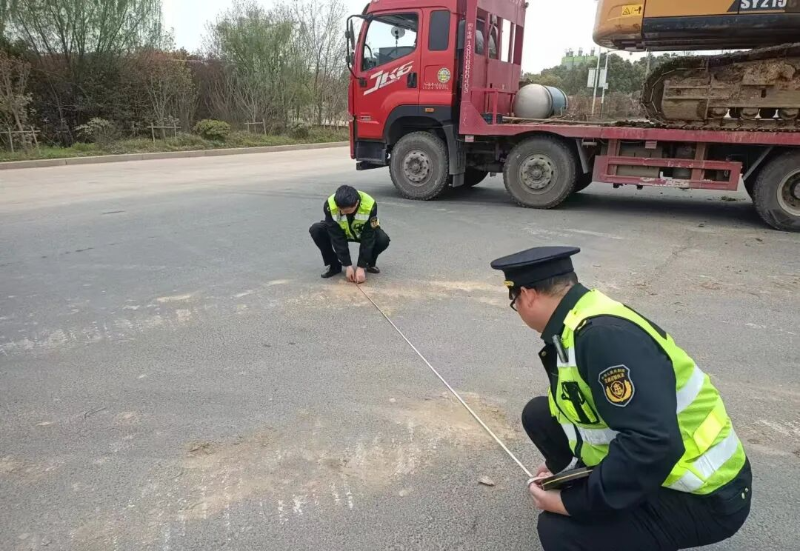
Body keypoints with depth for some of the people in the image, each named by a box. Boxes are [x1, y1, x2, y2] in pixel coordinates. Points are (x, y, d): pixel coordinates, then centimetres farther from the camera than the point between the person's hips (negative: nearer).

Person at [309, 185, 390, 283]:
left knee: (383, 240, -32)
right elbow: (337, 237, -28)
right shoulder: (330, 205, -33)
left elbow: (368, 238, -30)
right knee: (315, 230, -25)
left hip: (365, 232, -1)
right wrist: (348, 265, -28)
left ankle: (370, 263, 0)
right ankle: (333, 265, -6)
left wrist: (361, 267, -31)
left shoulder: (369, 205, -35)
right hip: (340, 231, 1)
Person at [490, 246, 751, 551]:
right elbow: (594, 411, 15)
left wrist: (571, 503, -24)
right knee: (539, 415, 5)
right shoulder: (578, 326, 0)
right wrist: (560, 468, 24)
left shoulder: (603, 334, -30)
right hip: (643, 470, 9)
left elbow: (653, 444, -36)